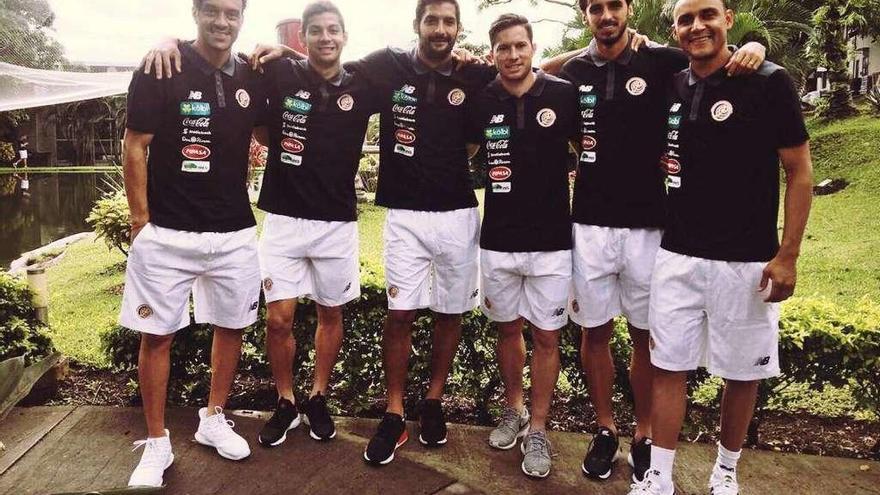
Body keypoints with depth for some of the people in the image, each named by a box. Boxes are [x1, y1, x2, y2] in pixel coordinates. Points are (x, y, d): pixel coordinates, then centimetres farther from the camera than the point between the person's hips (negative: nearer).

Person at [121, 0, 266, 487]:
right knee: (156, 334, 3)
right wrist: (141, 220, -7)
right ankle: (156, 443, 18)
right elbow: (135, 147, -5)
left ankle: (213, 420, 32)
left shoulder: (251, 78, 7)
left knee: (231, 325, 12)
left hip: (235, 232, 4)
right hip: (167, 232, -4)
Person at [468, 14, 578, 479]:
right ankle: (514, 410, 35)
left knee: (546, 335, 6)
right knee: (507, 328, 15)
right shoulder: (482, 102, 0)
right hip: (498, 240, 2)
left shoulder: (564, 95, -6)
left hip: (551, 240, -2)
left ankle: (538, 429, 21)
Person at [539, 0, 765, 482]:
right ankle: (604, 429, 27)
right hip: (589, 226, 2)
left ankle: (644, 436, 26)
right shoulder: (573, 71, 5)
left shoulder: (662, 62, -2)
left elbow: (719, 63, 1)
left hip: (647, 225, -1)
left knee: (645, 335, 9)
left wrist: (752, 48, -18)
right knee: (594, 332, 10)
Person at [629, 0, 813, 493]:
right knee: (668, 366, 7)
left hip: (746, 261, -3)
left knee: (742, 372, 11)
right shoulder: (671, 88, 6)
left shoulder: (770, 82, -7)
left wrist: (787, 255, -10)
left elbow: (800, 171, -5)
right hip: (677, 256, 3)